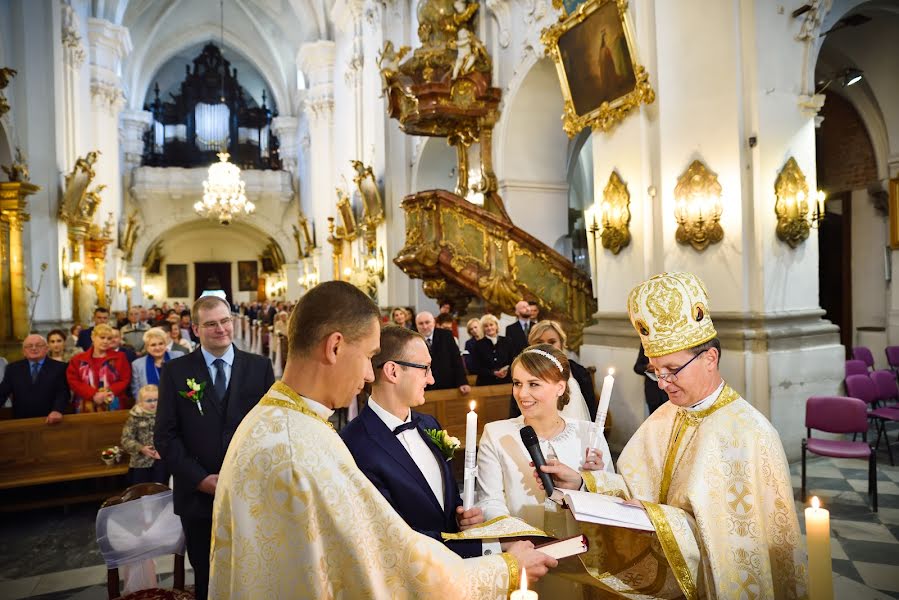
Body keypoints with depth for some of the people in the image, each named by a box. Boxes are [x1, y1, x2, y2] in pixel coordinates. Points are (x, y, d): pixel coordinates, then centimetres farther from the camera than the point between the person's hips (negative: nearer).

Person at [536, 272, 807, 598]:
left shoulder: (749, 434, -18)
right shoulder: (666, 416, 3)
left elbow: (742, 537, -18)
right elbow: (640, 487, 5)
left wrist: (660, 520, -23)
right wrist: (582, 481, -8)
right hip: (666, 571, 5)